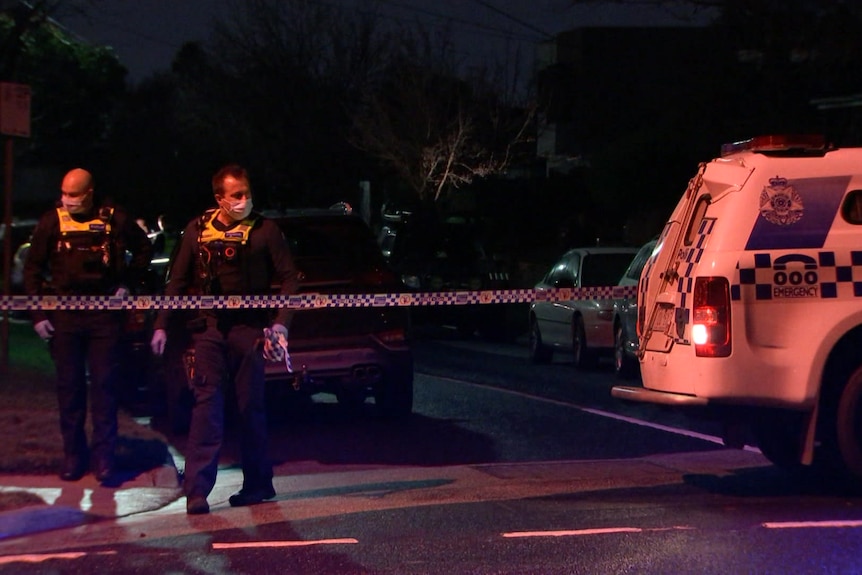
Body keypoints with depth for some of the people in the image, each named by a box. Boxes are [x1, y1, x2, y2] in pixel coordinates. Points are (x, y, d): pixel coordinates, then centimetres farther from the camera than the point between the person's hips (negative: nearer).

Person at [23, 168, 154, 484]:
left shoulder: (114, 219, -2)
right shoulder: (52, 221, 0)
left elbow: (143, 250, 15)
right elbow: (33, 268, 6)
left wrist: (128, 283, 4)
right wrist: (37, 314, 0)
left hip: (105, 313, -1)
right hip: (64, 313, 1)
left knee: (104, 386, -1)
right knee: (69, 386, 5)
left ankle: (104, 456, 4)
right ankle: (73, 455, 15)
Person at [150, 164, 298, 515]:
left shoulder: (264, 231, 2)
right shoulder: (198, 230, 8)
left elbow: (288, 278, 3)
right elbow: (178, 281, 12)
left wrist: (282, 322, -10)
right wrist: (161, 325, 6)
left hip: (249, 327, -1)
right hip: (208, 327, 1)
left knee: (251, 407, 5)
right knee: (206, 406, -7)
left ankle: (257, 484, 16)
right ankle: (196, 491, -10)